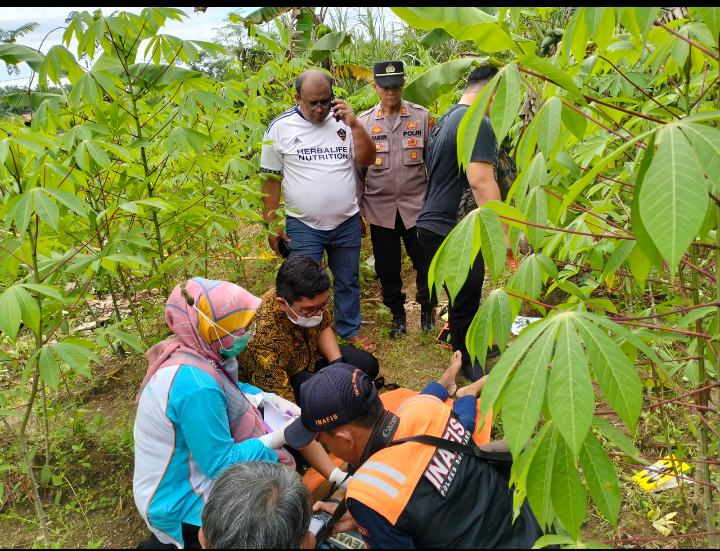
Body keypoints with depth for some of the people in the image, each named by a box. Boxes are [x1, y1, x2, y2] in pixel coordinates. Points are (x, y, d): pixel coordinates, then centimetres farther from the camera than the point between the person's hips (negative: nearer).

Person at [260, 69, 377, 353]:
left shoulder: (342, 120, 2)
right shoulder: (280, 127, -5)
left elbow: (367, 159, -3)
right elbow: (271, 179, -3)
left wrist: (354, 124, -15)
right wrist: (271, 224, -5)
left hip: (347, 222, 3)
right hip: (302, 226, -3)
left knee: (348, 282, 16)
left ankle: (351, 330, 36)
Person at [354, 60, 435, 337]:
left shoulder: (422, 117, 1)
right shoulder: (364, 122, 2)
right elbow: (357, 170, 6)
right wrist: (356, 213, 5)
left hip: (417, 205, -1)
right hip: (380, 208, 1)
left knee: (426, 262, 3)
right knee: (387, 267, 9)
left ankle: (427, 309, 27)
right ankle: (397, 314, 29)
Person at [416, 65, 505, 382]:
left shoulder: (448, 118, 16)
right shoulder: (476, 123, -18)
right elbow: (481, 182, -27)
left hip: (434, 223, 10)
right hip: (451, 233, -10)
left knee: (466, 295, 24)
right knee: (465, 301, 6)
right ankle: (468, 363, 24)